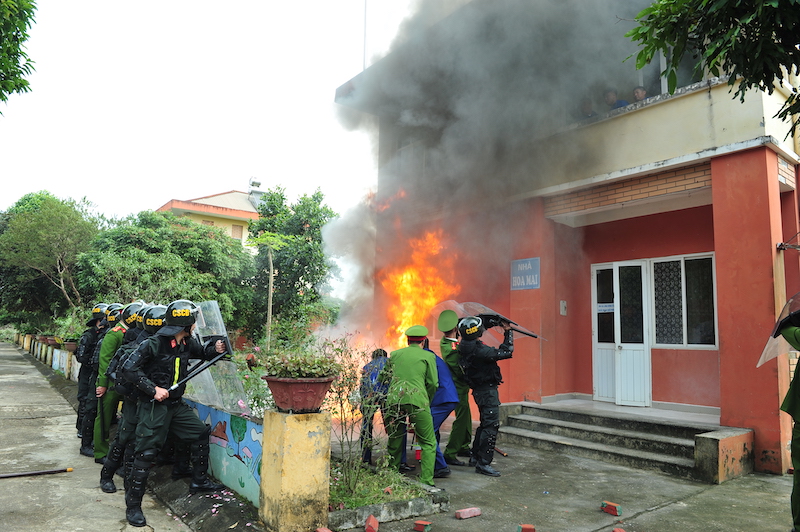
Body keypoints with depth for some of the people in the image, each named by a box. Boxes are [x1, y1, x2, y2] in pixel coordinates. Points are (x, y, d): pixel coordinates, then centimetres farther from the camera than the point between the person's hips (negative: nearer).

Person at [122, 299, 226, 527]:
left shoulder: (187, 343, 2)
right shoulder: (153, 344, -19)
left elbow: (202, 352, 21)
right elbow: (129, 369, -19)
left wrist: (216, 349, -2)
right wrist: (153, 389, -24)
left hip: (176, 404, 8)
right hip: (154, 406, -7)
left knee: (201, 434, 11)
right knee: (146, 453, -6)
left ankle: (199, 480, 29)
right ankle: (133, 506, 8)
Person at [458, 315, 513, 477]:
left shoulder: (465, 346, 1)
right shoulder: (478, 350, -26)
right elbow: (505, 352, -21)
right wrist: (508, 332, -9)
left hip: (479, 390, 10)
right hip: (488, 390, -10)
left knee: (485, 424, 20)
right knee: (491, 426, -4)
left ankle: (475, 457, 29)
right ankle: (483, 463, -1)